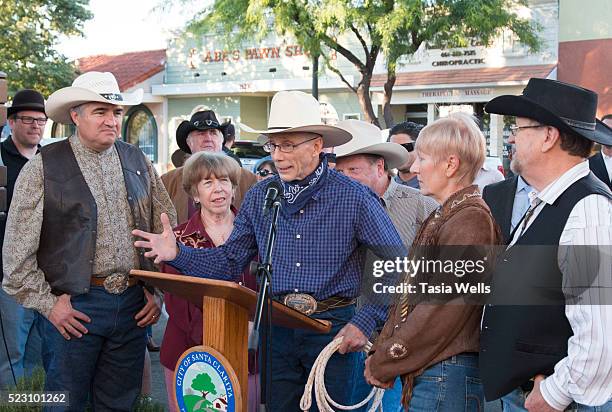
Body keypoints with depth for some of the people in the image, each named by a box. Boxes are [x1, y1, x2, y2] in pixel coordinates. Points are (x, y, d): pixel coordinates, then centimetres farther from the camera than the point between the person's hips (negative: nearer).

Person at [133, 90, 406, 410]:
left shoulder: (354, 198, -8)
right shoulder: (260, 196, 3)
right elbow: (230, 260, 4)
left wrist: (365, 322, -13)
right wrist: (178, 254, -11)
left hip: (333, 328, -3)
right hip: (276, 326, 3)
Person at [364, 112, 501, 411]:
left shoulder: (470, 220, -17)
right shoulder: (442, 217, 14)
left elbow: (440, 311, -20)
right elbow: (411, 294, 14)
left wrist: (382, 364, -12)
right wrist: (380, 350, 4)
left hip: (446, 376, -9)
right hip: (426, 374, 9)